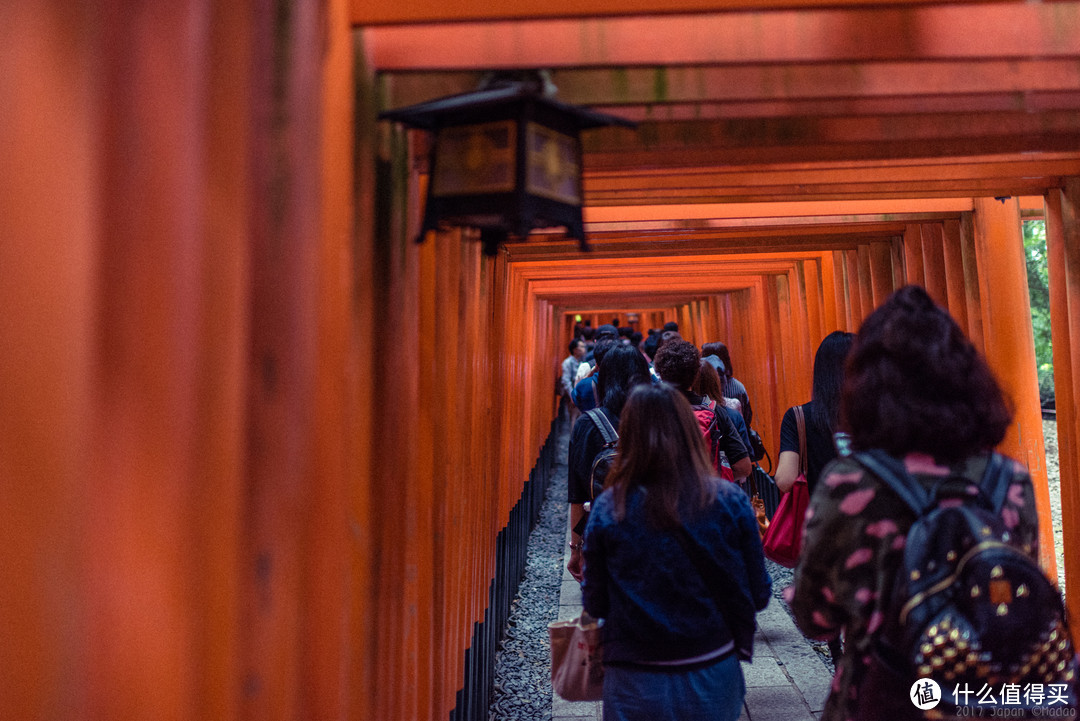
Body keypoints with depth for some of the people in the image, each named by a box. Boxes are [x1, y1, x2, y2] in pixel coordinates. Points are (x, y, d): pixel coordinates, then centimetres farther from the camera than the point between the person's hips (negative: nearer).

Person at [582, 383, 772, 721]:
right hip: (713, 680, 2)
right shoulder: (730, 502, -12)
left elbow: (595, 605, -7)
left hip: (635, 687, -1)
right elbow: (758, 595, -4)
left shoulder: (608, 509, -14)